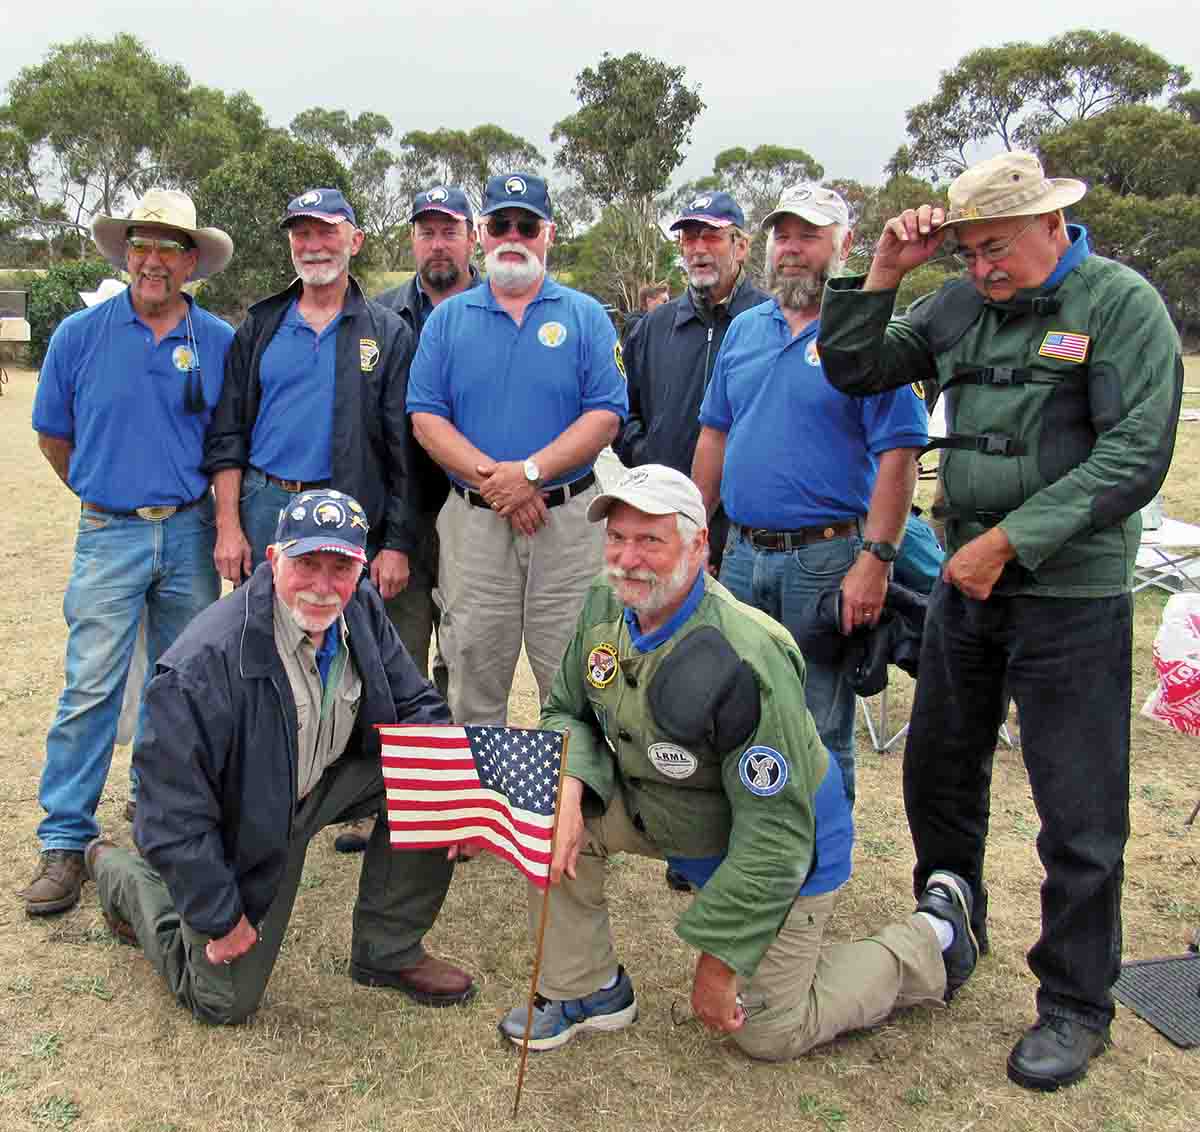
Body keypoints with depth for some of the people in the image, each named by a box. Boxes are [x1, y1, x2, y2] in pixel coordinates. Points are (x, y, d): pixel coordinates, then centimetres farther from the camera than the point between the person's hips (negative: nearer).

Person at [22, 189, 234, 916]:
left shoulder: (221, 342, 2)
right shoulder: (80, 335, 0)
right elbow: (53, 436, 11)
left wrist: (208, 507, 10)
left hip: (191, 534, 2)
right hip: (110, 534, -1)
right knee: (91, 688, -5)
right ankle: (65, 841, 3)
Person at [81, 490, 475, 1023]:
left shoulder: (361, 609, -14)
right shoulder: (206, 663, -34)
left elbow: (414, 704, -1)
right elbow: (175, 813, -27)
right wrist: (220, 917, -18)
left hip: (329, 778, 5)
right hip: (241, 824, -5)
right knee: (226, 1002, 7)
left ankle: (389, 951, 2)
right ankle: (120, 874, 31)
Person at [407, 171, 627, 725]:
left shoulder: (586, 316, 5)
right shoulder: (448, 319, 9)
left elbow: (605, 415, -4)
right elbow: (426, 419, 1)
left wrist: (531, 471, -16)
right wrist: (490, 478, -13)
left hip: (568, 518, -1)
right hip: (472, 521, 1)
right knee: (473, 685, 10)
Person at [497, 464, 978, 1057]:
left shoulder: (744, 660, -36)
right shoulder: (603, 607, -13)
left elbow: (774, 836, -31)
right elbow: (568, 713, 0)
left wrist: (717, 961, -23)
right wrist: (567, 791, -23)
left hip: (785, 847, -6)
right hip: (664, 814, 6)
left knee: (770, 1034, 5)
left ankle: (933, 936, 25)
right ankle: (587, 991, 4)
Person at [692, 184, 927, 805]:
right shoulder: (744, 329, 13)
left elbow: (897, 455, -12)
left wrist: (874, 562, -19)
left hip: (825, 557, -6)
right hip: (741, 552, 6)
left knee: (819, 735, 4)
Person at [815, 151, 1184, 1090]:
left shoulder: (1121, 302, -9)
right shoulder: (960, 306, 7)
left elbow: (1135, 456, -15)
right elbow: (852, 369, 10)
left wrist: (1009, 539, -18)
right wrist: (885, 271, -3)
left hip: (1073, 596, -6)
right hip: (967, 583, 6)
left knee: (1079, 813, 2)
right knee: (938, 775, 17)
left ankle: (1076, 1005, 21)